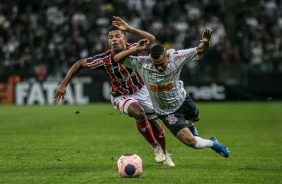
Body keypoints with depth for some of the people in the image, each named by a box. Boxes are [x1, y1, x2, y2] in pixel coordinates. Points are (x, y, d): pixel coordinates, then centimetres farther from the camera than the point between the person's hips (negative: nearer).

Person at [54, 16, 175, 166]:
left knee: (154, 124, 10)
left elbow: (151, 39, -39)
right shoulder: (104, 59, -25)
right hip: (121, 96, -2)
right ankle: (155, 147, -12)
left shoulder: (132, 49, -23)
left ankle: (164, 154, 40)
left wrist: (129, 29, -48)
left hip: (141, 90, 2)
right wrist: (63, 84, -17)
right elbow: (80, 63, -14)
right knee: (138, 112, -33)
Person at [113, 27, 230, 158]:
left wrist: (205, 42, -40)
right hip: (166, 112, -3)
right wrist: (136, 49, -39)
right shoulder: (142, 64, -27)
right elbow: (117, 59, -25)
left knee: (196, 118, 35)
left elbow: (200, 50, -16)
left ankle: (188, 126, 74)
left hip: (182, 100, 3)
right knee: (189, 140, -12)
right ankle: (213, 144, 19)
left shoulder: (175, 57, -25)